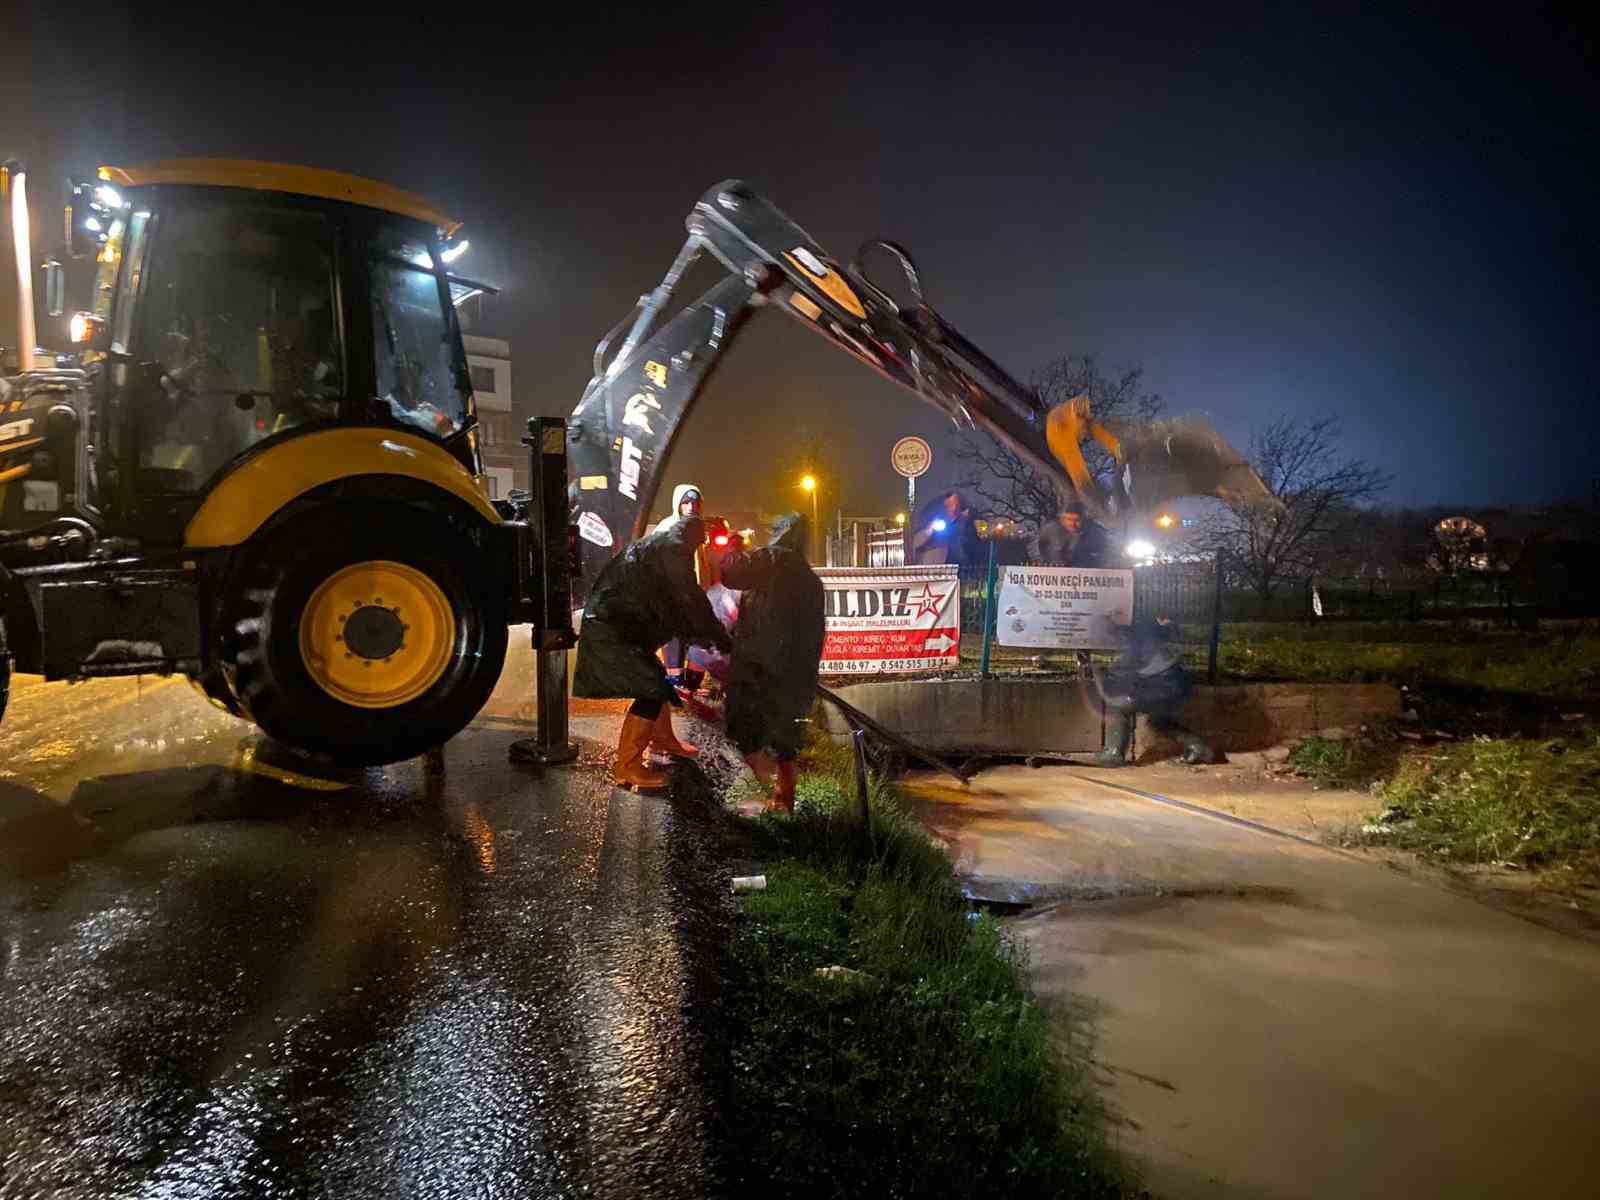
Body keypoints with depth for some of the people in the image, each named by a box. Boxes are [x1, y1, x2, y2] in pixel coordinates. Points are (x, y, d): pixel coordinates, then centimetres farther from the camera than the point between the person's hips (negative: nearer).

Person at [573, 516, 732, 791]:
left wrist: (698, 634, 22)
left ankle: (662, 738, 40)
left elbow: (670, 602, 26)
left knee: (656, 680, 22)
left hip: (610, 626, 11)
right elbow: (690, 599, -11)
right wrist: (720, 637, -3)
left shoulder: (656, 544, 23)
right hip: (611, 631, -11)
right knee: (653, 691, -11)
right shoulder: (673, 547, -7)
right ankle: (627, 767, -9)